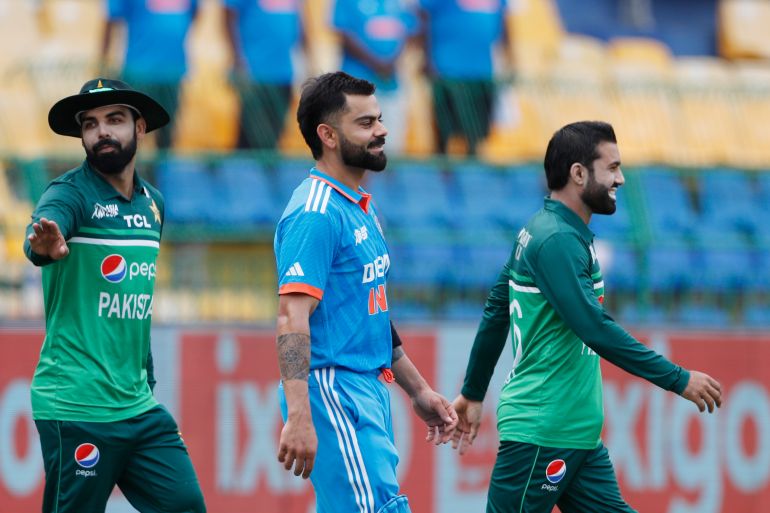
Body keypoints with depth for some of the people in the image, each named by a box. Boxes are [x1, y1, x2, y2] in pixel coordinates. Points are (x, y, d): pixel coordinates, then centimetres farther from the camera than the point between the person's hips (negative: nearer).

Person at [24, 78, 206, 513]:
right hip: (76, 408, -7)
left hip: (139, 407, 7)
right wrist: (46, 245, -54)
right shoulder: (72, 193, -7)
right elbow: (42, 231, -31)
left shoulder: (152, 202, 13)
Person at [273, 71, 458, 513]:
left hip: (371, 392, 10)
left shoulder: (361, 209, 19)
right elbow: (293, 318, -22)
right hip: (334, 390, -10)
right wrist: (299, 418, -30)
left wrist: (419, 390, 27)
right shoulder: (316, 214, -13)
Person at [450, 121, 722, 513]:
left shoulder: (540, 231, 13)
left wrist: (473, 393, 26)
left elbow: (495, 314, 20)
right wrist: (678, 380, -20)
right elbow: (595, 329, -25)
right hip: (541, 433, -10)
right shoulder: (557, 240, -17)